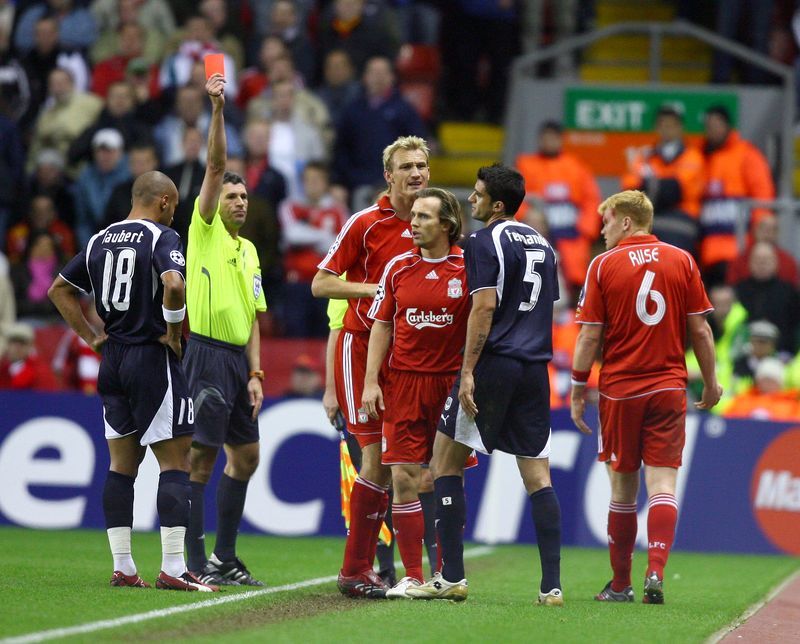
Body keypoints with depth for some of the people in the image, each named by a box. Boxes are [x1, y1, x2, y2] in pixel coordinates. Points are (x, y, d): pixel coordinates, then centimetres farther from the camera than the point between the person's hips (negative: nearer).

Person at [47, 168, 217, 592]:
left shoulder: (99, 240, 12)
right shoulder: (162, 237, -9)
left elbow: (59, 289, 18)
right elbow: (173, 283, -27)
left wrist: (91, 336, 16)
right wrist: (173, 334, -13)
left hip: (112, 362, 7)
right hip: (153, 361, -7)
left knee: (121, 465, 11)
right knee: (174, 462, -4)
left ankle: (122, 567, 11)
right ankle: (172, 569, -10)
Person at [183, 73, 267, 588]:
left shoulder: (249, 251, 18)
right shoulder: (205, 231, 0)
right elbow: (216, 166, -12)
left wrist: (255, 374, 9)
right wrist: (217, 110, -21)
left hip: (238, 358, 8)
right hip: (207, 354, -8)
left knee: (246, 455, 10)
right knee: (202, 455, -8)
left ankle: (225, 557, 19)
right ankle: (196, 562, -6)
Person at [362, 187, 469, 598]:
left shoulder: (468, 268, -2)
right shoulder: (398, 268, 8)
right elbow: (381, 326, 11)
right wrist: (371, 381, 3)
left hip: (451, 383, -2)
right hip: (403, 383, 3)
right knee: (404, 478, -3)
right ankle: (412, 575, 3)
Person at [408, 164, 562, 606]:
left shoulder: (486, 242, -7)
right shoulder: (541, 245, 16)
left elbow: (485, 307, -15)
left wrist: (468, 371, -16)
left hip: (494, 365, -7)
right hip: (535, 370, 7)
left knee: (446, 462, 4)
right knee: (537, 476, 6)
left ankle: (452, 577, 0)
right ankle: (552, 585, -1)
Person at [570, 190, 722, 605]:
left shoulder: (603, 265, -3)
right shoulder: (682, 262, 3)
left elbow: (589, 336, -4)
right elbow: (700, 330, 2)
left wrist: (578, 391, 3)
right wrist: (710, 382, 12)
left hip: (619, 390, -1)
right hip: (668, 389, 1)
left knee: (623, 486, 8)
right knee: (662, 483, -2)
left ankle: (620, 584, 15)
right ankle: (655, 572, -19)